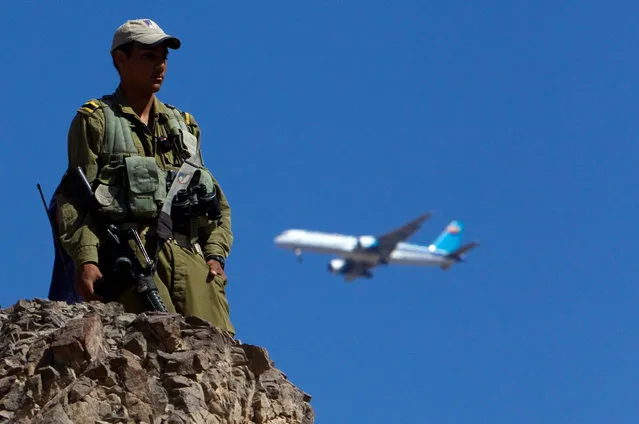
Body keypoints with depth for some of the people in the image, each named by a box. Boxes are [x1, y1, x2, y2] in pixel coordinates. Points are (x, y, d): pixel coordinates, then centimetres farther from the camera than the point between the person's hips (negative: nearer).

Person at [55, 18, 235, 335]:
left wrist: (215, 253, 7)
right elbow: (74, 198, 4)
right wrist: (85, 260, -11)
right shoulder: (96, 120, 14)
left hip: (188, 253, 5)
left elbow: (213, 197, 24)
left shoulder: (184, 125, 28)